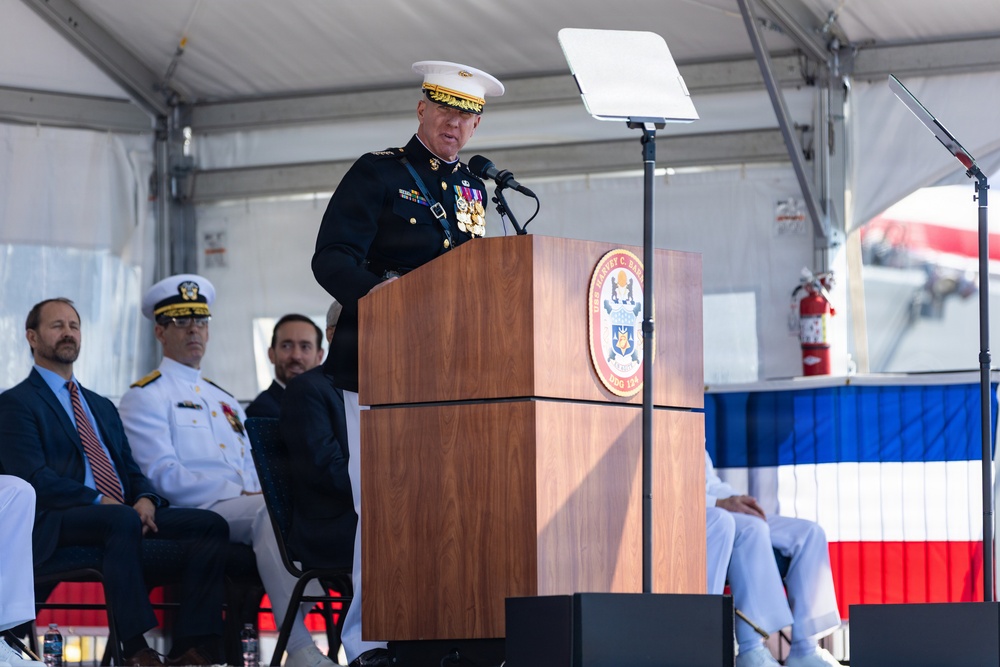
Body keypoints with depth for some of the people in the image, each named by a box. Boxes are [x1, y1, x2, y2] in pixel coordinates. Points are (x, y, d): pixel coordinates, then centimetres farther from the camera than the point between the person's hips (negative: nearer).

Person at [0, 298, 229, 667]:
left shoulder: (102, 407, 30)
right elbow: (33, 477, -9)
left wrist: (145, 499, -3)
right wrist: (100, 501, -18)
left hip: (124, 513, 8)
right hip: (56, 524, -8)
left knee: (210, 525, -16)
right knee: (123, 521, -40)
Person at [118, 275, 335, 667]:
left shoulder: (225, 401, 31)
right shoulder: (146, 397, 6)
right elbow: (165, 477, -8)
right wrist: (239, 493, -15)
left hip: (245, 506, 7)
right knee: (272, 508, -37)